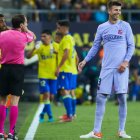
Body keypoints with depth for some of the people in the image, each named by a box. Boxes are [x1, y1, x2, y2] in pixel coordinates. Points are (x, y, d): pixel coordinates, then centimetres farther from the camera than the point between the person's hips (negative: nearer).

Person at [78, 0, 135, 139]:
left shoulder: (125, 26, 3)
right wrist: (85, 60, 5)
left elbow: (131, 46, 3)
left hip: (121, 68, -2)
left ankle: (121, 131, 7)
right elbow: (95, 46, 14)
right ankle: (96, 131, 2)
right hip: (106, 68, 2)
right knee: (100, 98, -1)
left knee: (122, 98, -2)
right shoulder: (101, 27, 8)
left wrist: (126, 61, -10)